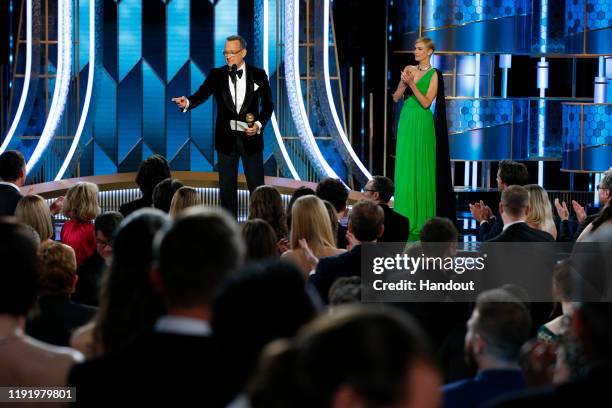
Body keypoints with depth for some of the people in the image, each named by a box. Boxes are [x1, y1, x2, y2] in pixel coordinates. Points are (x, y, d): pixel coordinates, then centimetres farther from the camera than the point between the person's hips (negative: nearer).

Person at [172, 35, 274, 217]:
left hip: (250, 137, -1)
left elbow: (268, 104, 4)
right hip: (226, 139, 1)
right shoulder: (217, 75, 0)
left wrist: (259, 124, -12)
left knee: (256, 186, 1)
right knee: (227, 187, 5)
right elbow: (202, 94, -13)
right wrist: (187, 102, -35)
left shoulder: (258, 75, -1)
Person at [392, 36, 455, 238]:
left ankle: (422, 218, 3)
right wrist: (404, 84, -8)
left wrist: (411, 84, -19)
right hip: (406, 122, 5)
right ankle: (406, 217, 8)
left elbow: (426, 102, -13)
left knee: (421, 168, -3)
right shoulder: (409, 70, 10)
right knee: (405, 167, 4)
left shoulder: (433, 75, -5)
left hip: (422, 124, -5)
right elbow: (396, 97, 9)